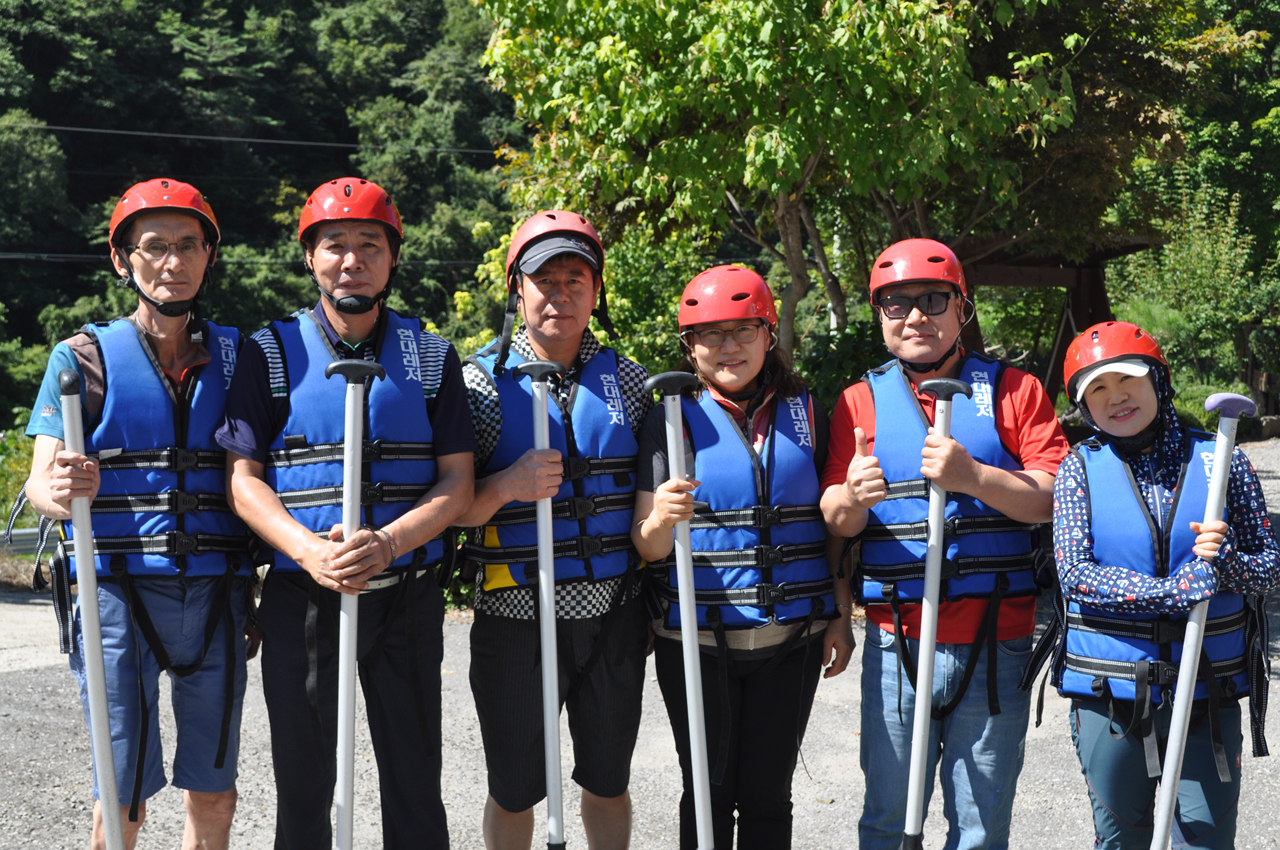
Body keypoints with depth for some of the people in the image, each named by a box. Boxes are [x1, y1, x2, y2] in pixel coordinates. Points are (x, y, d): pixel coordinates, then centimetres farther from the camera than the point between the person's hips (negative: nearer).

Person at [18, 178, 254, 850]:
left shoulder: (235, 354, 10)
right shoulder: (86, 356, 2)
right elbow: (41, 481, -4)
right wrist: (60, 491, -28)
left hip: (215, 592, 3)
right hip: (119, 592, -3)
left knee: (213, 794, 8)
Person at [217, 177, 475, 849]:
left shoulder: (432, 356, 5)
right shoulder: (272, 353, 2)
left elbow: (457, 483, 0)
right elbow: (244, 479, -2)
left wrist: (386, 544, -18)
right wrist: (311, 550, -20)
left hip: (407, 595, 1)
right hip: (301, 593, 0)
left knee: (415, 782, 7)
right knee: (303, 782, 9)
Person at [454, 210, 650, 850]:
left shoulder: (626, 381, 6)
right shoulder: (482, 382, -3)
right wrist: (508, 485, -23)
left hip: (613, 613, 2)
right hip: (516, 618, -2)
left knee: (608, 783, 15)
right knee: (514, 792, 10)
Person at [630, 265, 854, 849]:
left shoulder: (806, 412, 6)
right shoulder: (674, 418, -1)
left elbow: (833, 521, 11)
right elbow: (647, 547, -5)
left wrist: (841, 615, 5)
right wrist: (662, 520, -28)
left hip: (791, 640, 2)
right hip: (696, 641, -1)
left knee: (767, 794, 8)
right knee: (708, 794, 7)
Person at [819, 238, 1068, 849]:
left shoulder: (1013, 390, 4)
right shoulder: (860, 401, 9)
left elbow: (1056, 499, -5)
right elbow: (835, 522, 5)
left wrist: (972, 477, -21)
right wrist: (852, 497, -18)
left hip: (996, 643, -1)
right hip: (895, 643, 1)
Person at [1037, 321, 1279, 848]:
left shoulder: (1219, 460, 0)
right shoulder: (1080, 469, -2)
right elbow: (1075, 575, -13)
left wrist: (1227, 561, -21)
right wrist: (1181, 590, -22)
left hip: (1208, 693, 0)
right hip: (1108, 693, 0)